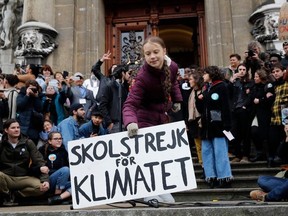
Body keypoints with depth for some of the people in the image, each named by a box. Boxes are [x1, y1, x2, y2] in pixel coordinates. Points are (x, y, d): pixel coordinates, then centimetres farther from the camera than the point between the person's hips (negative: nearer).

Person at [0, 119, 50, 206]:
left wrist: (45, 179, -16)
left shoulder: (28, 143, 4)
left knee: (42, 187, -27)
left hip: (24, 178, 1)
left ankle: (16, 194, -5)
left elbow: (39, 161, -2)